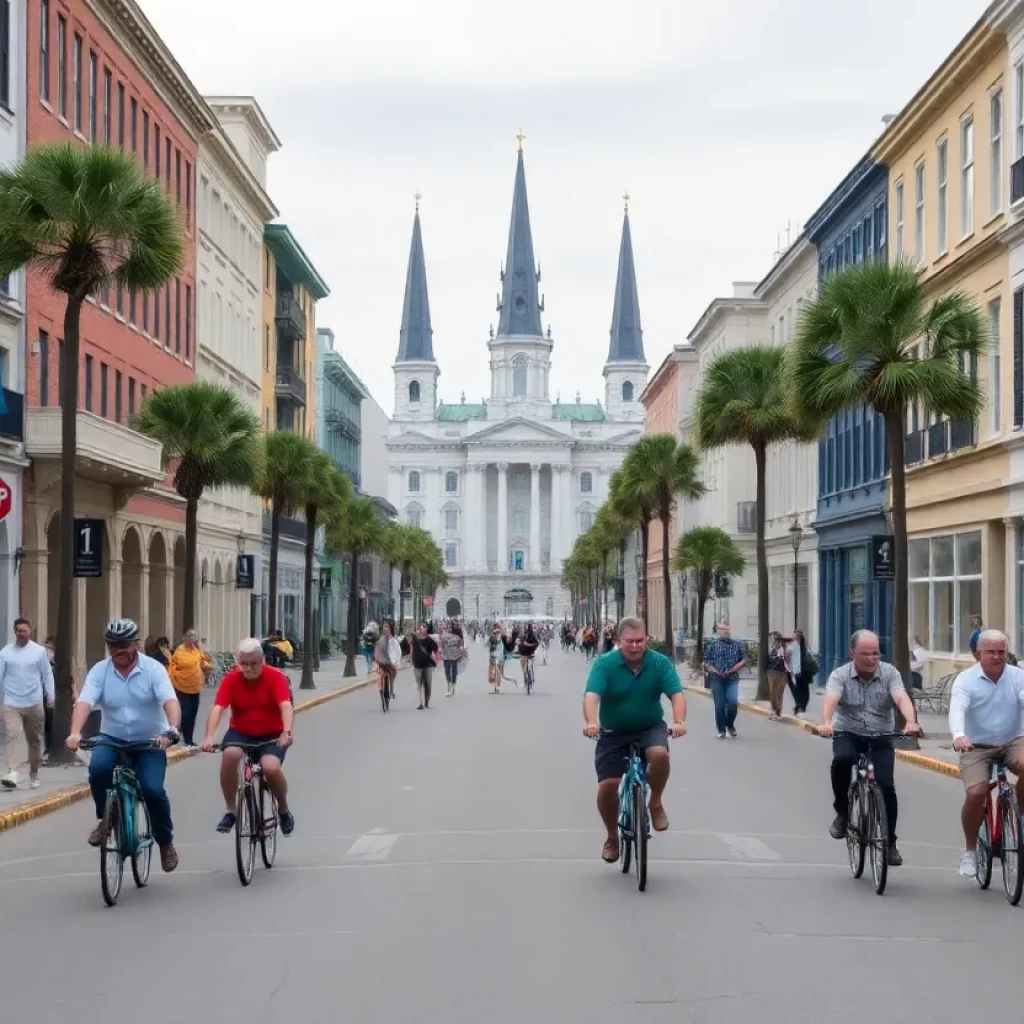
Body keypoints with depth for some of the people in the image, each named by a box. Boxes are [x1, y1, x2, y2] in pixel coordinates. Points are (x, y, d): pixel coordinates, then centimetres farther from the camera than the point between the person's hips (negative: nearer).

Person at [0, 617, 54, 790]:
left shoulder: (40, 651, 2)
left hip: (34, 704, 1)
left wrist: (50, 696, -2)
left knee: (35, 740, 10)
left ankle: (34, 774, 24)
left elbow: (47, 675, 4)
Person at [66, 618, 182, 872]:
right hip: (112, 739, 2)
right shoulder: (99, 671, -6)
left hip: (150, 742, -1)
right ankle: (105, 819, -2)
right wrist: (75, 732, -39)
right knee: (98, 768, -30)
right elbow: (84, 702, -19)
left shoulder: (153, 669, -11)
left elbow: (170, 701, -24)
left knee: (152, 790, -20)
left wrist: (171, 730, -44)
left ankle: (166, 842, 5)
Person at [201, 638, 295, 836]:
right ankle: (230, 810, -14)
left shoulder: (275, 677, -16)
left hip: (272, 734, -1)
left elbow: (286, 705, -28)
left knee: (271, 768, -29)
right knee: (230, 754, -32)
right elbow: (218, 708, -22)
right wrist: (209, 737, -38)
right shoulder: (231, 679, -12)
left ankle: (284, 810, 4)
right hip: (240, 732, 1)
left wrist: (286, 732, -46)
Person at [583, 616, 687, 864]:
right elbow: (591, 696, -28)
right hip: (613, 733, 0)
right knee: (607, 786, -9)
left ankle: (656, 803, -5)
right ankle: (612, 837, 18)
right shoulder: (604, 664, -16)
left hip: (650, 728, 0)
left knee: (660, 754, -33)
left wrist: (679, 721, -39)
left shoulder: (660, 663, -12)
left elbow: (676, 694, -19)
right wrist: (591, 722, -47)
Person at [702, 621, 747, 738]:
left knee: (733, 702, -12)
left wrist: (731, 670, -10)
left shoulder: (738, 644, 5)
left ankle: (730, 725, 13)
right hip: (717, 679, 0)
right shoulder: (712, 645, 5)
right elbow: (706, 662, 5)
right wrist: (714, 670, -12)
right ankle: (721, 730, 11)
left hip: (732, 679, 0)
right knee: (719, 705, 0)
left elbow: (743, 660, 1)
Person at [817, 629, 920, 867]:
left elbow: (901, 698, -23)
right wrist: (826, 723, -49)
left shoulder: (889, 673, -5)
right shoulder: (840, 675, -7)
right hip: (848, 735, -1)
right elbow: (831, 700, -27)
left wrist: (911, 722, -44)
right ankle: (842, 812, -10)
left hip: (880, 738, 1)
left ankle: (889, 842, 6)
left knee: (886, 785, -13)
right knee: (842, 759, -34)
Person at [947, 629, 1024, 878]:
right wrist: (958, 735, -46)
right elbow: (957, 709, -24)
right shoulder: (966, 679, -8)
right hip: (977, 746, -1)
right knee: (975, 793, -21)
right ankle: (970, 849, 3)